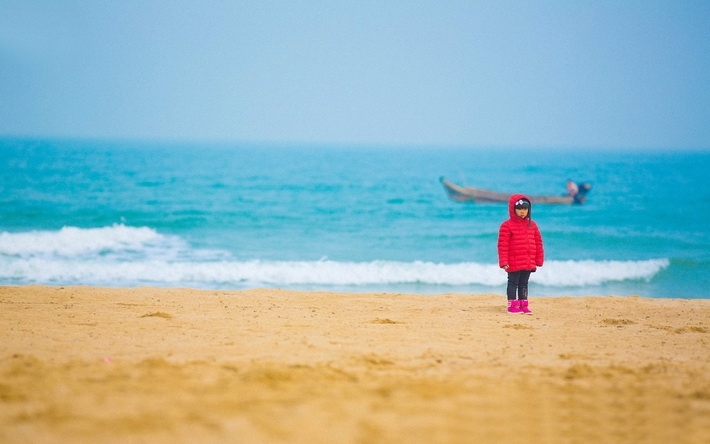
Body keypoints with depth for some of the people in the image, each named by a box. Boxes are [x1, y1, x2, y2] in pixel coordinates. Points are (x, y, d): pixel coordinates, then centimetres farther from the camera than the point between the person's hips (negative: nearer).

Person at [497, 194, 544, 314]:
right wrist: (504, 262, -16)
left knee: (524, 284, 13)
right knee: (513, 283, 4)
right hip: (514, 263, -5)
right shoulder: (507, 226, -9)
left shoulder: (532, 225, 8)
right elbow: (503, 245, -11)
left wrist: (539, 260, 9)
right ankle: (512, 305, 10)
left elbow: (538, 243, 12)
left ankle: (523, 304, 19)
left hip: (528, 263, 5)